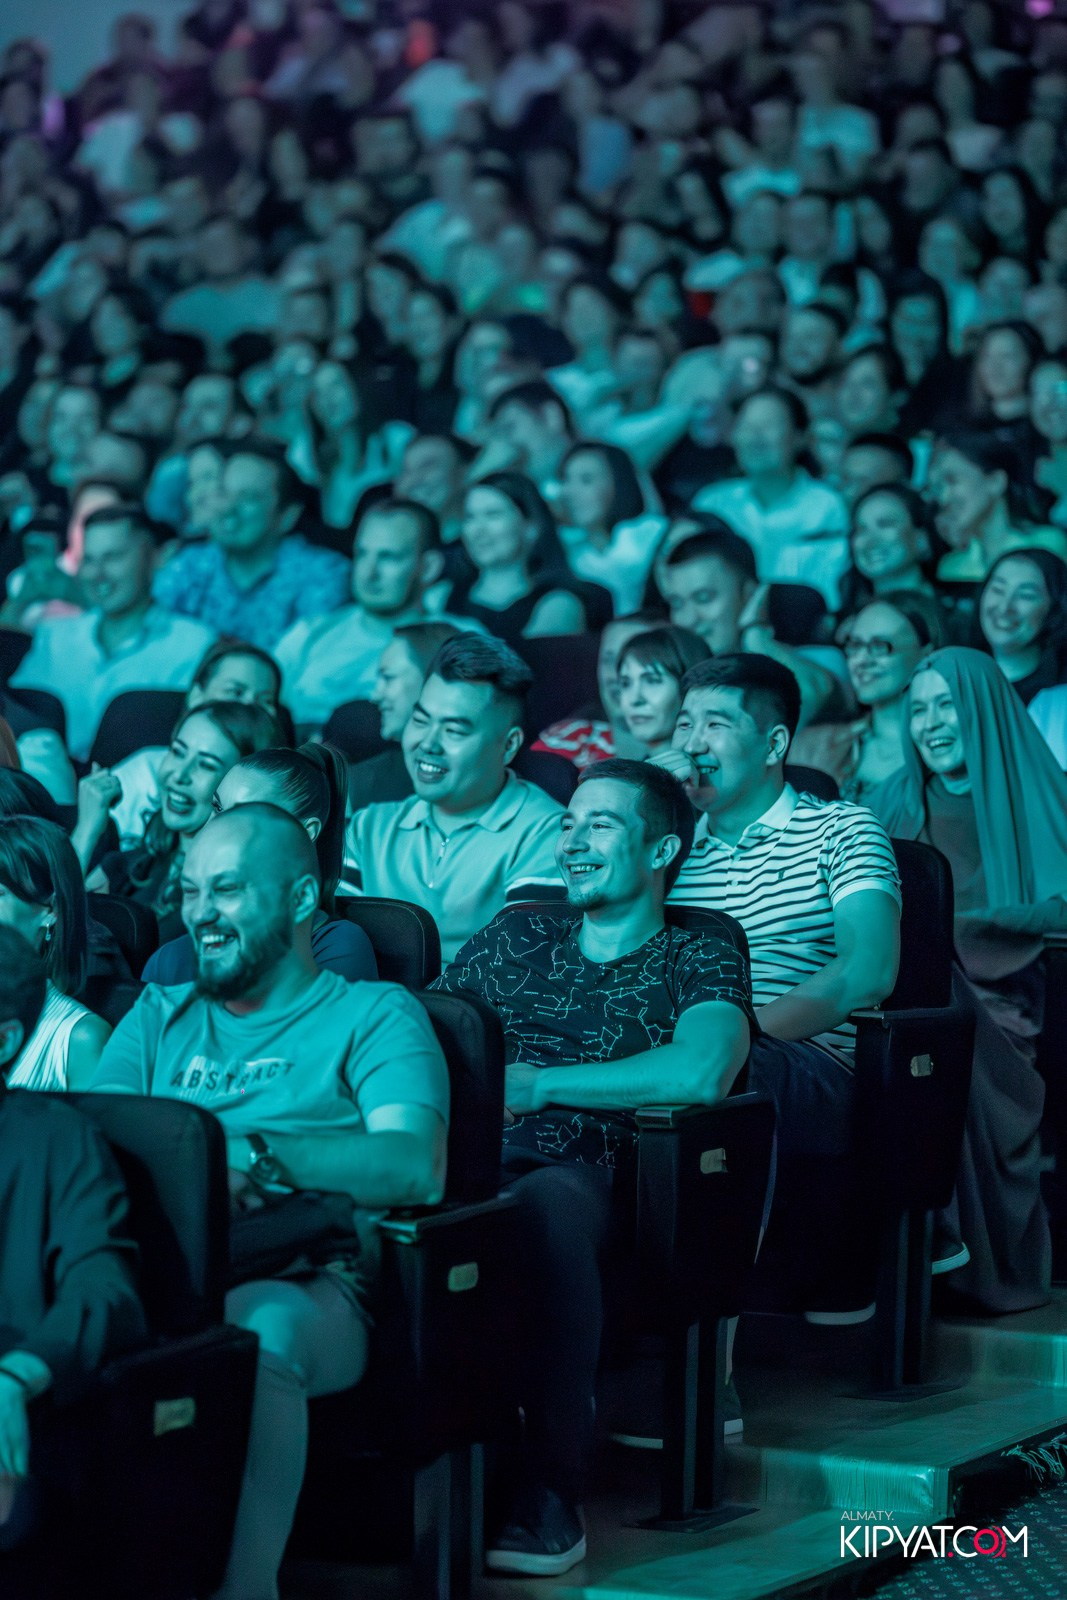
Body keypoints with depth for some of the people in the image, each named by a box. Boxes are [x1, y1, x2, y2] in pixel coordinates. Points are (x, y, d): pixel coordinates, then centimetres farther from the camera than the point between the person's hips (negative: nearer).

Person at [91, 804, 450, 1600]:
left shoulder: (374, 1015, 14)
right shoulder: (160, 1017, 30)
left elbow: (416, 1167, -5)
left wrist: (252, 1154, -17)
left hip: (302, 1285, -3)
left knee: (258, 1327, -40)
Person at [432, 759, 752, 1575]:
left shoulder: (700, 961, 13)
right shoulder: (517, 937, 29)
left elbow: (701, 1072, -8)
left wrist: (537, 1085, -7)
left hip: (583, 1175, -3)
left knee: (546, 1198, -40)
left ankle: (551, 1494, -35)